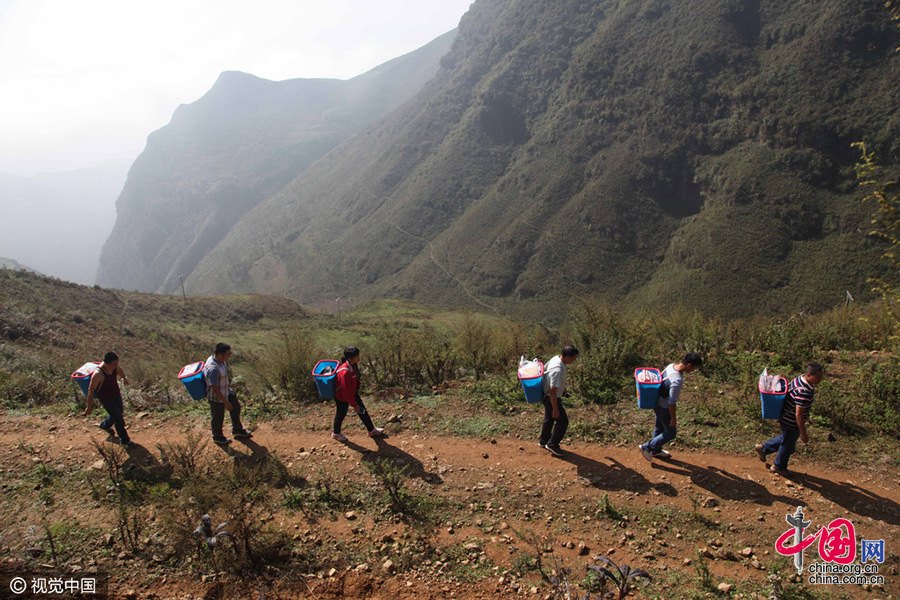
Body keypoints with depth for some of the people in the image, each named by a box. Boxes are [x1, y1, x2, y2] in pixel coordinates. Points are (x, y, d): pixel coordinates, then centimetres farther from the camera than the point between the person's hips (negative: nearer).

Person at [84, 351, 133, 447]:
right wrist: (89, 407, -17)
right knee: (118, 419, -1)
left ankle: (104, 425, 55)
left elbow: (119, 369, 11)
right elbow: (91, 391, -26)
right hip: (106, 399, -8)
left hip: (116, 393, 8)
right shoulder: (98, 374, -36)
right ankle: (124, 440, 16)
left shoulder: (114, 366, -16)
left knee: (119, 412, 27)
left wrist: (124, 378, 30)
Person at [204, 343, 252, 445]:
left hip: (226, 391, 9)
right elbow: (215, 389, -32)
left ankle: (237, 430, 45)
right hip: (216, 397, -9)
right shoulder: (213, 369, -38)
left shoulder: (221, 360, -11)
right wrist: (225, 402, -23)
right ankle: (218, 437, 42)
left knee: (236, 407, 23)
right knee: (218, 418, 16)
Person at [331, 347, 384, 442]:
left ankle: (372, 430, 33)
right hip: (342, 396, -8)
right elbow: (346, 391, -32)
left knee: (362, 410, 16)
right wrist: (354, 405, -22)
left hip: (352, 392, 8)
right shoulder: (345, 372, -40)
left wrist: (356, 390, 21)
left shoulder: (354, 365, -12)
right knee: (341, 414, 16)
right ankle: (336, 433, 44)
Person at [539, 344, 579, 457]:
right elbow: (553, 391, -30)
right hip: (551, 398, -10)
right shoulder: (558, 370, -35)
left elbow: (545, 368, 14)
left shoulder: (555, 358, -6)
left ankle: (544, 441, 40)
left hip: (546, 395, 10)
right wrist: (555, 409, -23)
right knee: (562, 421, 2)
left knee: (549, 419, 24)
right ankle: (552, 444, 14)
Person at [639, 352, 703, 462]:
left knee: (660, 427, 27)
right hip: (664, 408, -9)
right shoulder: (677, 380, -36)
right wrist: (673, 419, -15)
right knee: (671, 432, 11)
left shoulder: (671, 366, -11)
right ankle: (647, 447, 21)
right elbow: (671, 403, -29)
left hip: (657, 402, 9)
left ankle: (656, 451, 47)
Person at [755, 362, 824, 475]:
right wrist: (803, 434, -23)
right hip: (791, 423, -8)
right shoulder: (804, 392, -35)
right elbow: (799, 414, -31)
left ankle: (763, 448, 42)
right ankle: (779, 467, 38)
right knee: (788, 445, 16)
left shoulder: (800, 378, -7)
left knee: (785, 438, 32)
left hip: (785, 417, 8)